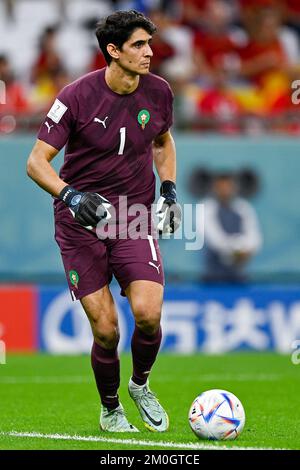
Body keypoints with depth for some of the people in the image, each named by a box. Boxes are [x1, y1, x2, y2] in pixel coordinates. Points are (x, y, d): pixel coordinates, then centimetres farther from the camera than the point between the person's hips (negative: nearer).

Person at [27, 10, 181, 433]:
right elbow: (36, 162, -11)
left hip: (135, 213, 3)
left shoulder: (157, 92, 0)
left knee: (148, 313, -17)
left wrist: (169, 188, 7)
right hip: (80, 221, -2)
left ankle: (141, 385, 14)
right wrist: (70, 195, -27)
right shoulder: (77, 97, -13)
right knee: (105, 329, -6)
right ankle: (110, 410, 21)